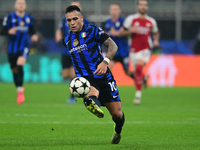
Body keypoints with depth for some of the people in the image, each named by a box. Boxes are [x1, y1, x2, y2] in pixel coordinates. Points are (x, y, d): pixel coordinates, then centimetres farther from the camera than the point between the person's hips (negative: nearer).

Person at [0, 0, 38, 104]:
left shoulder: (29, 18, 6)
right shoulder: (9, 17, -2)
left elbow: (32, 30, 18)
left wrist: (34, 35, -4)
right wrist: (9, 32, -24)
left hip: (24, 48, -1)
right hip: (12, 48, 1)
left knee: (20, 64, -25)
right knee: (14, 70, 8)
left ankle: (20, 91, -23)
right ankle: (18, 88, 34)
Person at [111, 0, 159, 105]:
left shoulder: (151, 21, 6)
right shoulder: (131, 19, 0)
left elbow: (156, 33, 24)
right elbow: (121, 33, 2)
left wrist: (156, 40, 3)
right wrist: (130, 31, -16)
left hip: (145, 50, -1)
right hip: (134, 50, 1)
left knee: (139, 67, -26)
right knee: (137, 73, 5)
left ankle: (138, 94, -20)